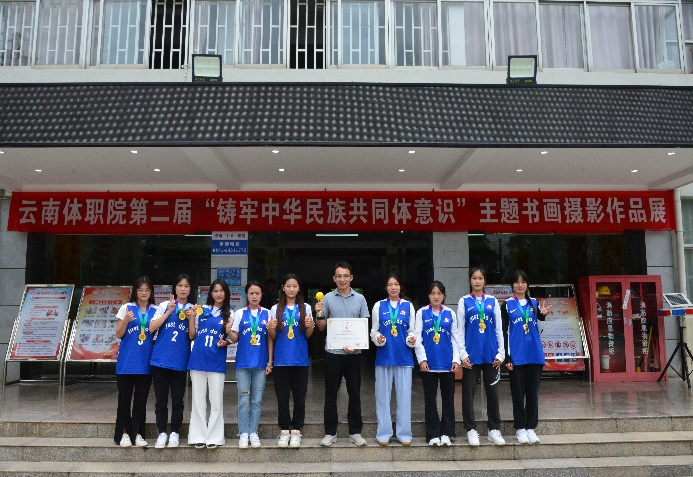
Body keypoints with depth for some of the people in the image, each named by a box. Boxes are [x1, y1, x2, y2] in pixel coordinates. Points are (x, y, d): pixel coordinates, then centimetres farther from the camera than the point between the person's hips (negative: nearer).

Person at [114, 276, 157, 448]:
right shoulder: (126, 308, 2)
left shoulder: (155, 311, 7)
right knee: (124, 398, 5)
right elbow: (119, 334, 1)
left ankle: (137, 434, 16)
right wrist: (126, 321, -15)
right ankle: (124, 433, 17)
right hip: (127, 361, -1)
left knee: (141, 399, 7)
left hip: (146, 362, 2)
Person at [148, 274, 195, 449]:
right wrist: (169, 312, -10)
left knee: (177, 400, 5)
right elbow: (152, 328, -4)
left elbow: (192, 337, 2)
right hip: (160, 359, 0)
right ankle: (162, 433, 17)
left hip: (180, 361, 0)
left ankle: (175, 433, 17)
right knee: (161, 399, 6)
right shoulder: (165, 305, 5)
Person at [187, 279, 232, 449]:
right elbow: (192, 336, 9)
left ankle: (214, 437, 12)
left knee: (216, 400, 2)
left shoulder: (229, 313, 5)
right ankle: (198, 436, 16)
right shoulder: (202, 310, 8)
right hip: (198, 360, 1)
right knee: (198, 400, 7)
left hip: (217, 362, -1)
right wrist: (191, 318, -4)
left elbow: (232, 338, 9)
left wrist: (225, 342, -12)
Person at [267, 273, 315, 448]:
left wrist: (310, 325, -16)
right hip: (281, 359, 0)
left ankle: (296, 431, 15)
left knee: (299, 397, 3)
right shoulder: (276, 309, 6)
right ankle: (284, 431, 16)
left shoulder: (305, 308, 5)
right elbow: (273, 337, 7)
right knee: (282, 396, 4)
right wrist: (270, 328, -14)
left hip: (300, 359, 0)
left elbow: (308, 335, 5)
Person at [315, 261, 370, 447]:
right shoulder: (328, 298, 1)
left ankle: (355, 432, 19)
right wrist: (319, 314, -15)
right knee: (331, 393, 5)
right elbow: (321, 327, 5)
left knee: (354, 393, 7)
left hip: (354, 353, 1)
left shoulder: (360, 299, 4)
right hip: (333, 352, -1)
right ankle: (330, 432, 17)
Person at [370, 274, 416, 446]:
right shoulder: (379, 306, 5)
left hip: (404, 356, 0)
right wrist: (378, 339, -15)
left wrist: (411, 339, -12)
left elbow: (411, 330, 9)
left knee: (404, 395, 4)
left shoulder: (408, 306, 7)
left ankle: (404, 433, 15)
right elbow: (374, 331, 6)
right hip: (384, 356, 0)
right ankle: (384, 433, 15)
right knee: (383, 395, 4)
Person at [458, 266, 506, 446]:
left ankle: (494, 429, 18)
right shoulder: (464, 302, 5)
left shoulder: (493, 301, 10)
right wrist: (462, 354, -6)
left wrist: (501, 353, 3)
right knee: (468, 392, 1)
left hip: (491, 353, 2)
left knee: (492, 391, 7)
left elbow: (499, 329, 9)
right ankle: (471, 429, 12)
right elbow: (460, 330, 2)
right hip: (471, 354, -1)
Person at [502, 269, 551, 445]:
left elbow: (539, 320, -5)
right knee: (518, 392, 3)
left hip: (535, 354, 2)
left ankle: (531, 428, 16)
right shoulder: (507, 305, 3)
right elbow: (504, 331, 1)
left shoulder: (534, 303, 11)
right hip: (516, 356, -2)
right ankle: (520, 429, 11)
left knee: (533, 392, 7)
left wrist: (543, 314, -28)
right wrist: (507, 357, -6)